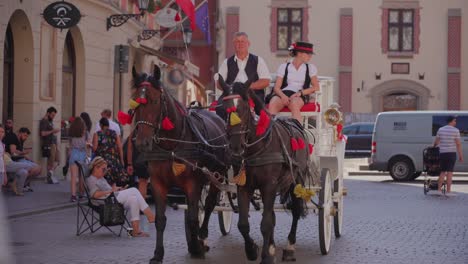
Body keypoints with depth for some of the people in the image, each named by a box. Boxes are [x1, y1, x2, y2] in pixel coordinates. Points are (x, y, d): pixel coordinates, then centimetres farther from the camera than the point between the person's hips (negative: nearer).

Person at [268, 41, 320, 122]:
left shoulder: (310, 68, 21)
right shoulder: (284, 67, 18)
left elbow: (316, 87, 9)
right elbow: (276, 87, 9)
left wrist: (300, 92, -8)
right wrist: (283, 96, -14)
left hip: (298, 97, 0)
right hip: (283, 94, 1)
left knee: (294, 104, -39)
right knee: (272, 105, -35)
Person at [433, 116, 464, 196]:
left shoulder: (440, 130, 5)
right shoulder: (455, 130, -6)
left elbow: (436, 142, 9)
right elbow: (458, 144, -10)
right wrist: (461, 155, -7)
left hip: (442, 153, 4)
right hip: (451, 153, -4)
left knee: (442, 171, 13)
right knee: (449, 172, -3)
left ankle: (439, 190, 9)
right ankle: (448, 191, -5)